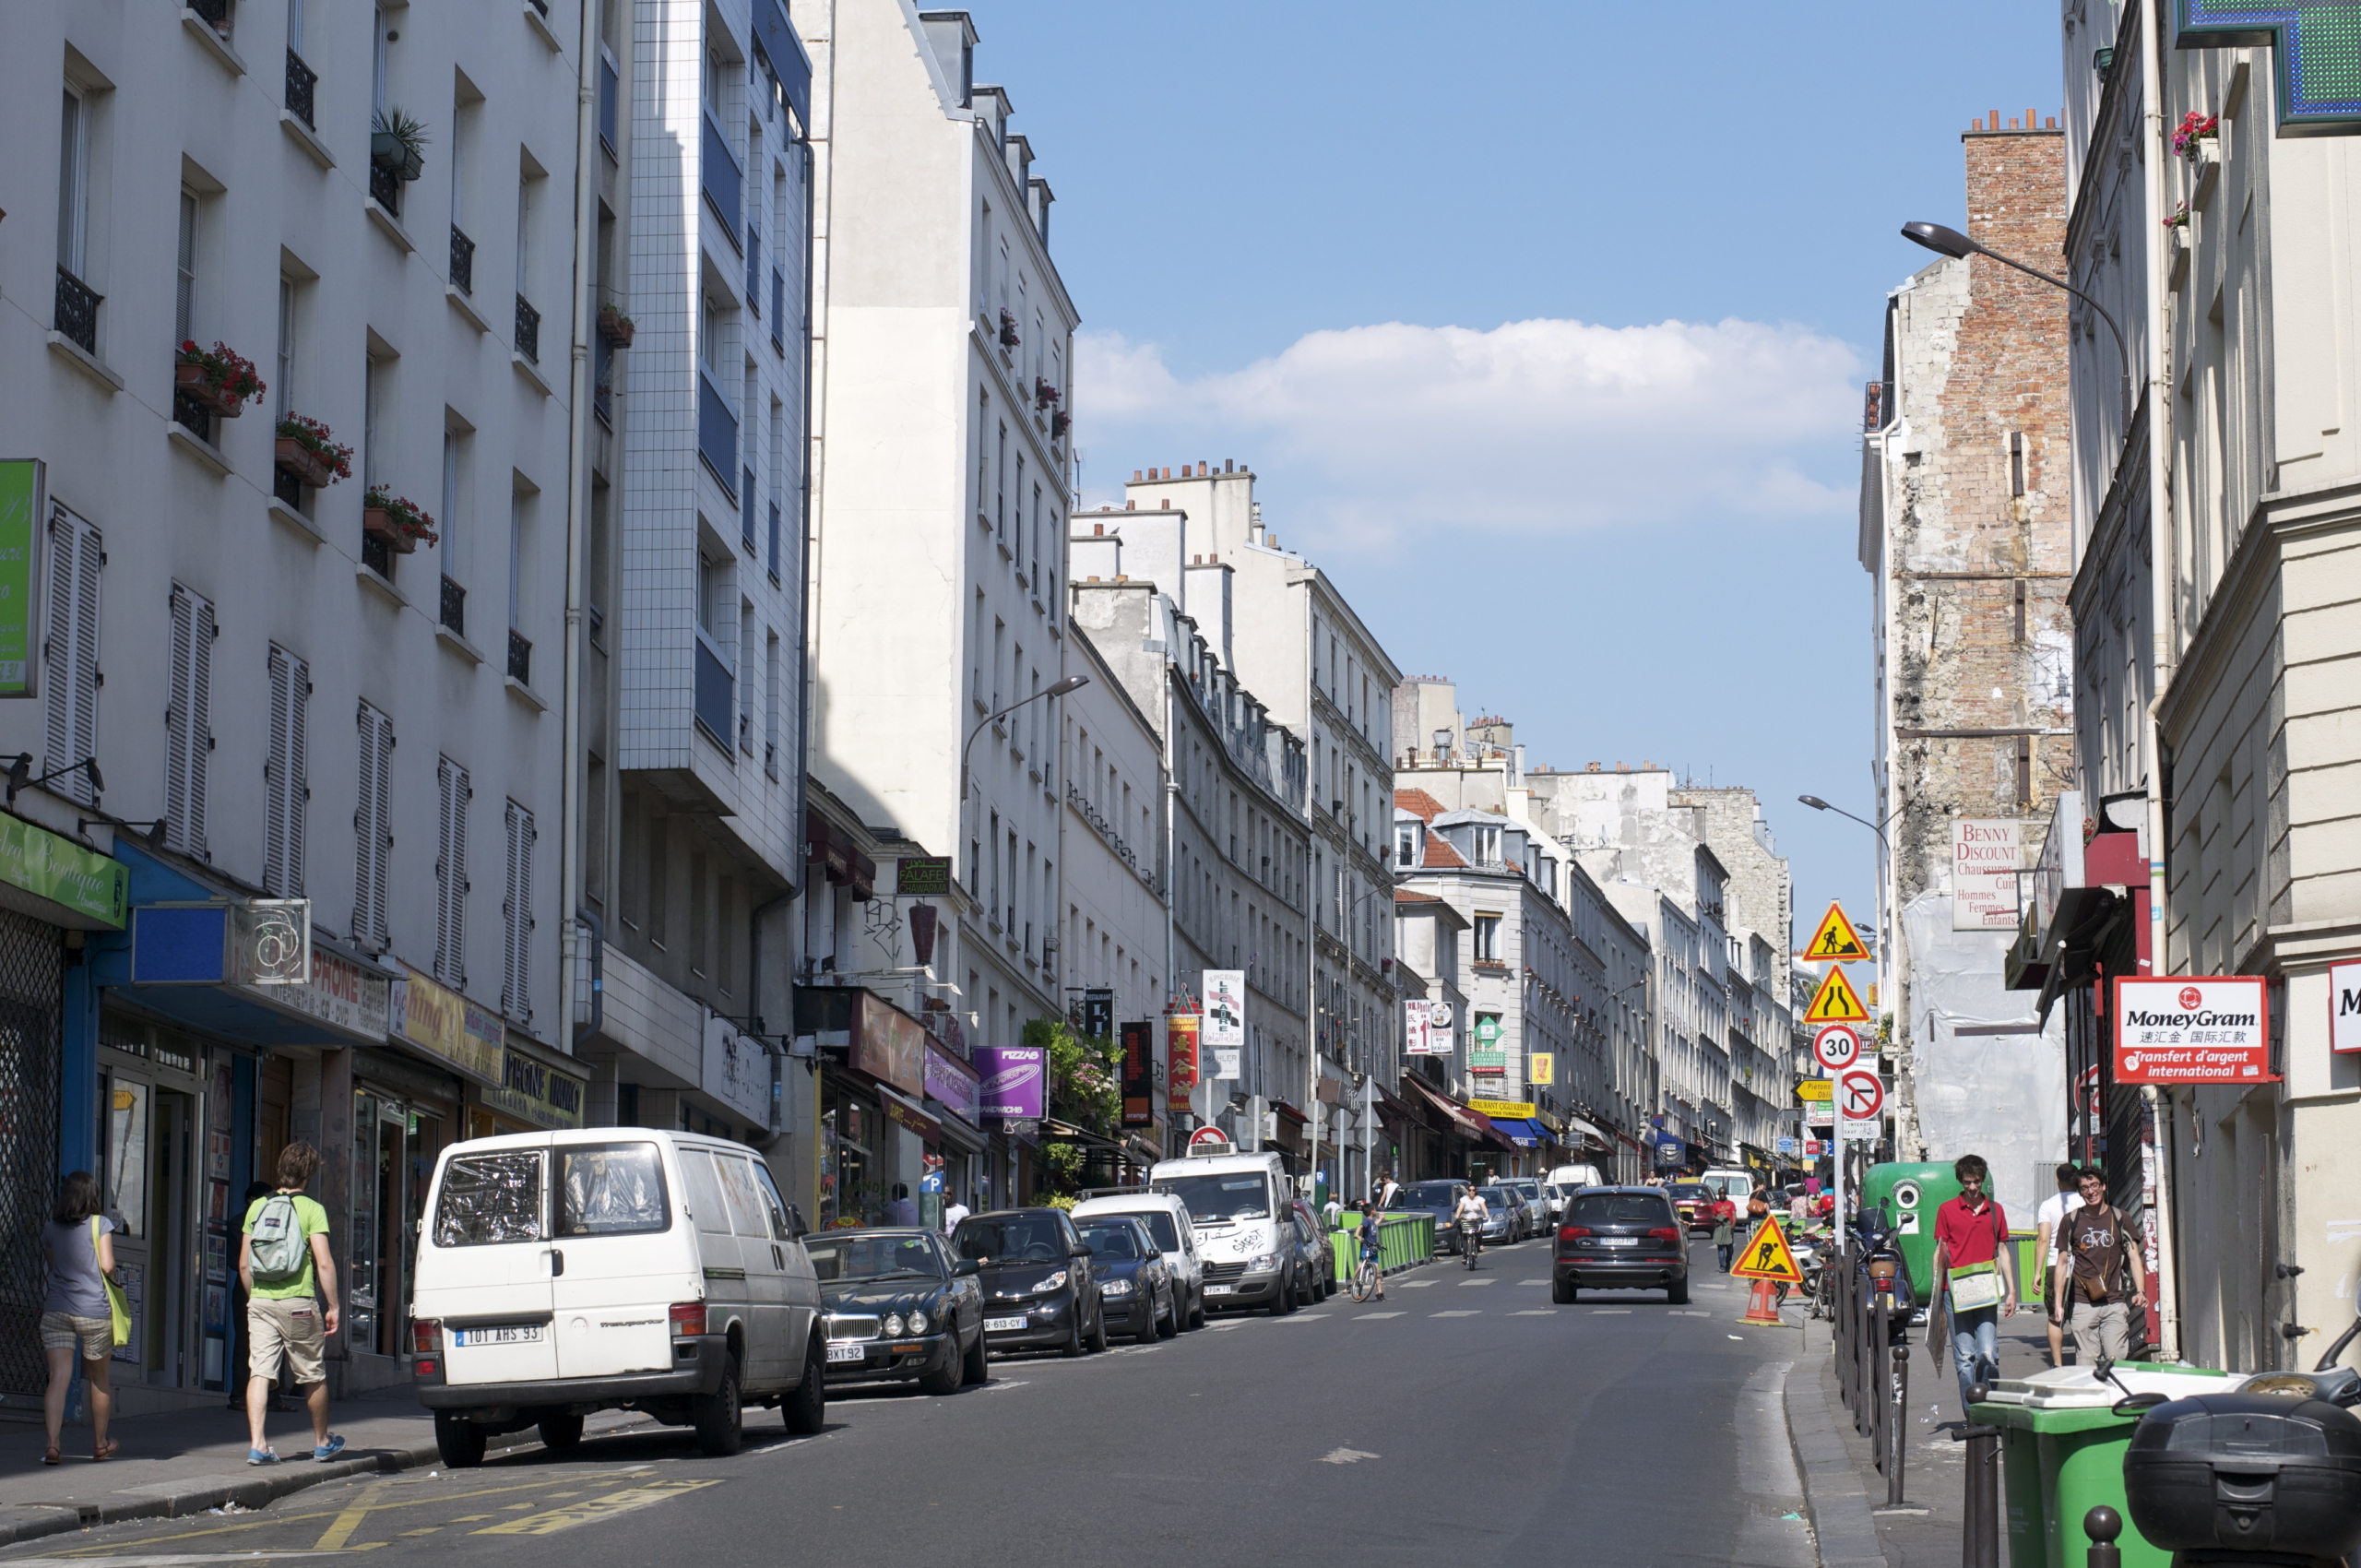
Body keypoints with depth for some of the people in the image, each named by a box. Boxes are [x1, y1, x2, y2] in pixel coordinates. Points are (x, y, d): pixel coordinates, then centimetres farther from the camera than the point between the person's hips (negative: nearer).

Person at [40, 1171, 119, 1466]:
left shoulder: (50, 1229, 8)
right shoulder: (101, 1224, -4)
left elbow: (53, 1267, 15)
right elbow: (107, 1266, -10)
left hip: (56, 1309, 2)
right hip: (94, 1310, -2)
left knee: (58, 1378, -6)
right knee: (99, 1380, 15)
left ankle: (52, 1444, -23)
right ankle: (100, 1443, 29)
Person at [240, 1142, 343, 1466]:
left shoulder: (257, 1207, 8)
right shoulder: (311, 1210, -5)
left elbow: (243, 1264, 10)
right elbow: (324, 1263, -11)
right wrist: (332, 1307, -5)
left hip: (260, 1302, 3)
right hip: (298, 1303, -3)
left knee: (259, 1372, -2)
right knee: (313, 1375, 12)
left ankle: (256, 1443, -15)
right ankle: (322, 1442, 25)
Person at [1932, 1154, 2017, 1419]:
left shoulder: (1995, 1210, 12)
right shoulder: (1947, 1211, 6)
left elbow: (2003, 1252, 17)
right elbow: (1940, 1253, 8)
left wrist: (2011, 1291, 12)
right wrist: (1937, 1293, 1)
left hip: (1987, 1294, 1)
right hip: (1956, 1293, -1)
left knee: (1988, 1354, -9)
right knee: (1964, 1357, 0)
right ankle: (1971, 1415, 4)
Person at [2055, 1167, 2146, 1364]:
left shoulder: (2120, 1219, 9)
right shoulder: (2071, 1220, 7)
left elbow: (2134, 1258, 9)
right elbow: (2063, 1262, 10)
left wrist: (2140, 1291, -7)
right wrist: (2058, 1302, 5)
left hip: (2115, 1304, 0)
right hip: (2082, 1304, 0)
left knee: (2117, 1359, -7)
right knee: (2086, 1361, -4)